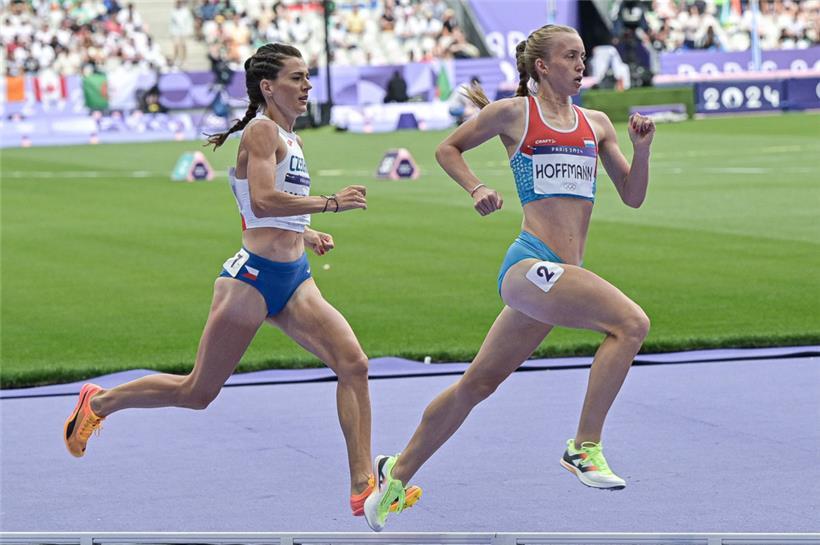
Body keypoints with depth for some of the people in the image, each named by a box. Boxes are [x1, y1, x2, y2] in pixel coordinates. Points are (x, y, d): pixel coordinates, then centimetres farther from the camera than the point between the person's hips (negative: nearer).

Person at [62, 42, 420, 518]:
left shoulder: (293, 140, 17)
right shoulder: (262, 130, -9)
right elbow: (262, 201, -25)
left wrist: (307, 236, 14)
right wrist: (330, 203, -22)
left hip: (295, 279, 8)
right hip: (254, 276, -8)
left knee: (353, 363, -12)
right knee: (198, 392, 3)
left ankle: (363, 487, -12)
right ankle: (99, 401, 25)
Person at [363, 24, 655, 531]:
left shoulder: (596, 123, 17)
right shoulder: (514, 112, 3)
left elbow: (633, 196, 18)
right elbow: (448, 149, 15)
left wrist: (642, 148, 2)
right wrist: (476, 188, -1)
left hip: (559, 276, 6)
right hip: (530, 264, -6)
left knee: (478, 383, 12)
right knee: (631, 323, -24)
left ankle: (398, 473, 24)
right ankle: (585, 447, -18)